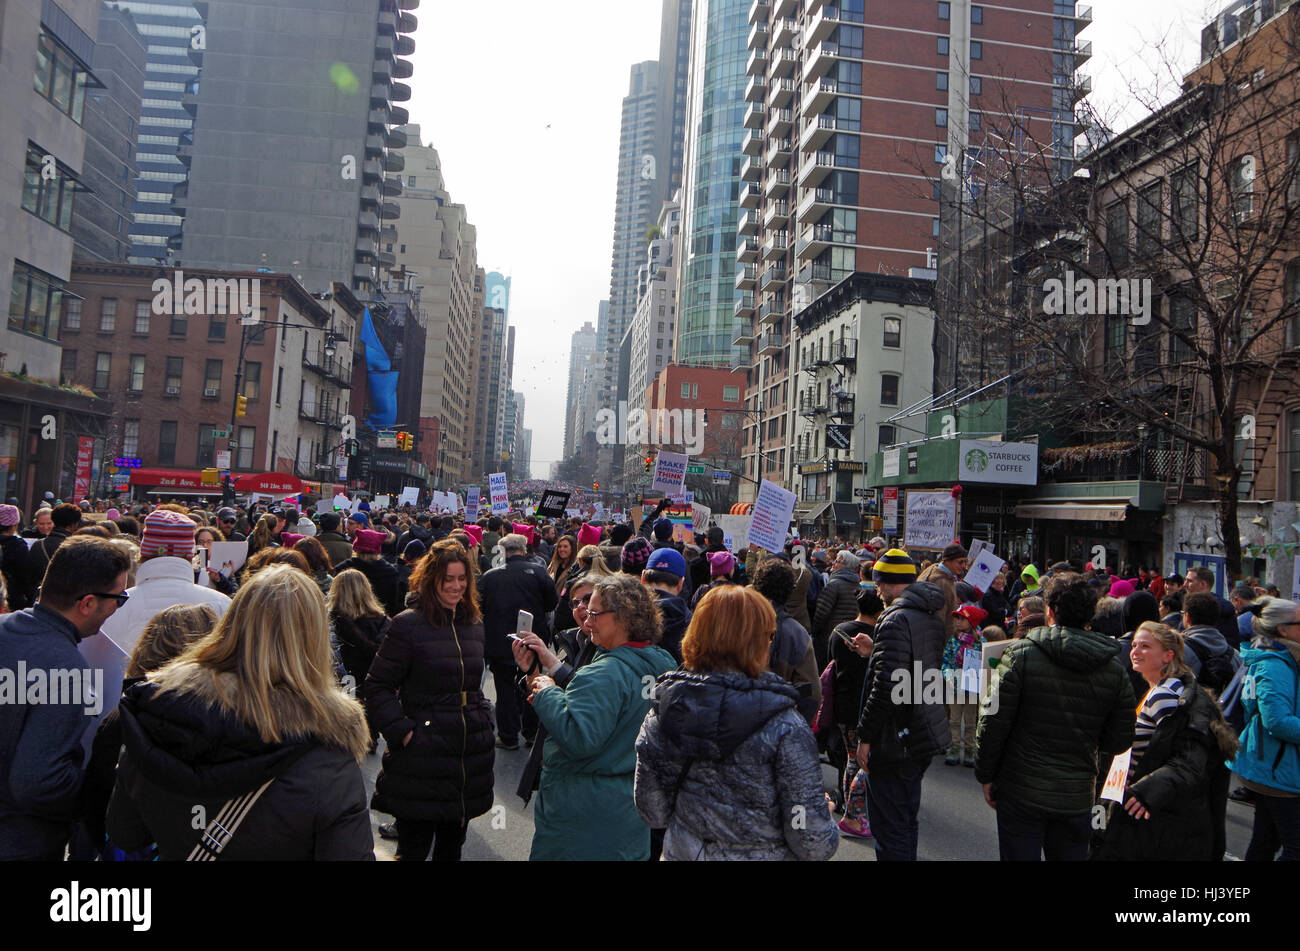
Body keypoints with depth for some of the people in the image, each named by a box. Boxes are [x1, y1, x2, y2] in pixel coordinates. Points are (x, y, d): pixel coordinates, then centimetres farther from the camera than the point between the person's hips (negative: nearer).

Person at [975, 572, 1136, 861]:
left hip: (1021, 793, -3)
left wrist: (985, 775, 1)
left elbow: (994, 723, -12)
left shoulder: (1021, 654, -13)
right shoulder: (1115, 669, -3)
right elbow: (1119, 741, 3)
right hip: (1078, 798, 3)